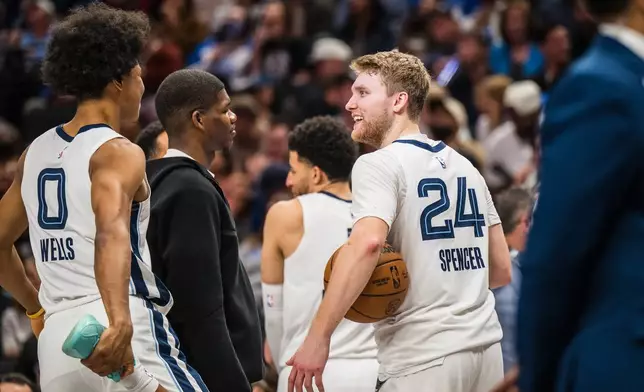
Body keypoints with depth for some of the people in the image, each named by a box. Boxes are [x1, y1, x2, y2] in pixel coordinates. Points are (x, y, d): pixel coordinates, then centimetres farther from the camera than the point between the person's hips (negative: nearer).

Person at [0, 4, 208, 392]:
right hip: (126, 339, -8)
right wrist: (120, 323, -42)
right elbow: (112, 233, -27)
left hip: (55, 338, 8)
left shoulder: (36, 153, 17)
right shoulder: (118, 153, -7)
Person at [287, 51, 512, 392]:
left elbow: (367, 243, -25)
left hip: (423, 360, -7)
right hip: (485, 347, 7)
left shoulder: (380, 165, -6)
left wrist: (317, 337, -26)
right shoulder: (462, 166, 17)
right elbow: (501, 270, 18)